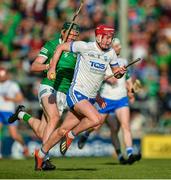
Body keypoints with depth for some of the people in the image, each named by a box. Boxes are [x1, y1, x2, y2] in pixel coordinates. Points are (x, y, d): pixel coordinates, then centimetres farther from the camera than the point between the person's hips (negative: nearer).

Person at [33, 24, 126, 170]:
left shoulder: (110, 53, 4)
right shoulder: (84, 47, -12)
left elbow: (116, 72, 16)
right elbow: (61, 47, 0)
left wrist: (120, 72, -7)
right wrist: (52, 68, -5)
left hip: (90, 98, 6)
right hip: (76, 93, -6)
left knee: (63, 130, 9)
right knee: (96, 119, -28)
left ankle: (41, 154, 25)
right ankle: (71, 135, -4)